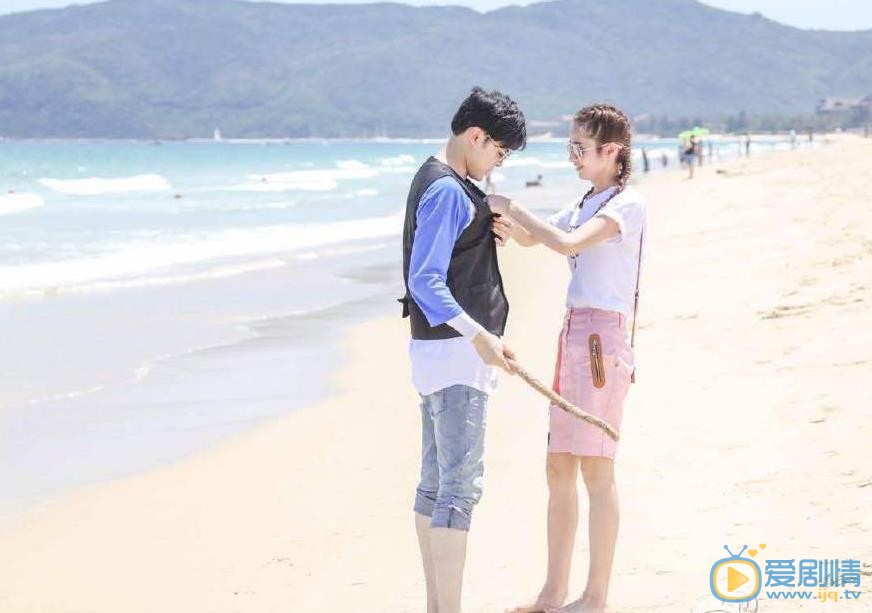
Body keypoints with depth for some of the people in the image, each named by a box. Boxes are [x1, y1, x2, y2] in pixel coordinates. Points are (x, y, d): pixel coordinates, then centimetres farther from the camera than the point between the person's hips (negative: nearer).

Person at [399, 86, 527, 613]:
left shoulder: (441, 181, 15)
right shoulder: (447, 190, -16)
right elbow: (424, 281, -24)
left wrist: (493, 237, 6)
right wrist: (478, 335, -33)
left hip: (440, 350, 11)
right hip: (455, 352, -11)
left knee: (436, 481, 11)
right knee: (461, 485, -11)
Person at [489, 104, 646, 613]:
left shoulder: (628, 204, -9)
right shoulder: (585, 205, 18)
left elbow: (566, 243, -23)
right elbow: (529, 238, 28)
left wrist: (511, 207, -15)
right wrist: (499, 213, 9)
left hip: (602, 339, -9)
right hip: (574, 336, 9)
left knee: (596, 470, -5)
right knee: (559, 467, 9)